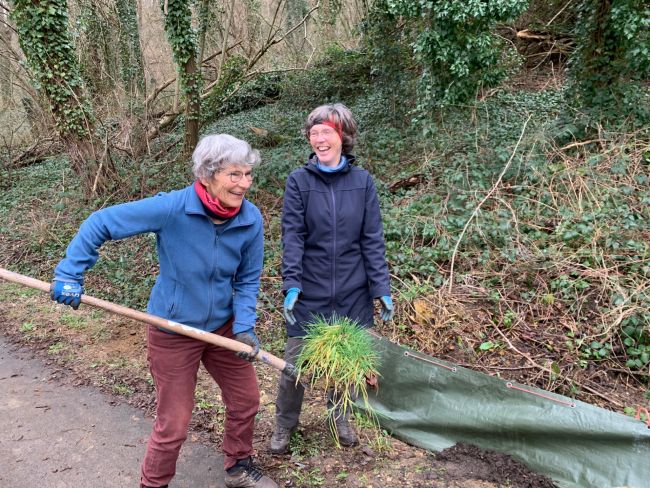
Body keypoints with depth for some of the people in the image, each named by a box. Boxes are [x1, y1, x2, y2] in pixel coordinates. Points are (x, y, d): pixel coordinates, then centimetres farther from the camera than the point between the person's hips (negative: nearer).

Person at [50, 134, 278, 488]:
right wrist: (69, 274, -17)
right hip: (173, 332, -4)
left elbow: (247, 280, -3)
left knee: (246, 400, 17)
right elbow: (100, 223, -17)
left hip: (223, 327, 5)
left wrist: (244, 326, -15)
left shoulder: (251, 219, -14)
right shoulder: (172, 208, -27)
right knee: (174, 424, 7)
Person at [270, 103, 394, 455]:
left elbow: (372, 239, 0)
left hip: (352, 293, 2)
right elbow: (292, 236, -8)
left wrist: (382, 288, -4)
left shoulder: (362, 181, 0)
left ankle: (339, 417, 40)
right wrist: (291, 283, -18)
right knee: (295, 361, 5)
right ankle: (284, 425, 30)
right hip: (309, 292, -1)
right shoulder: (298, 181, -4)